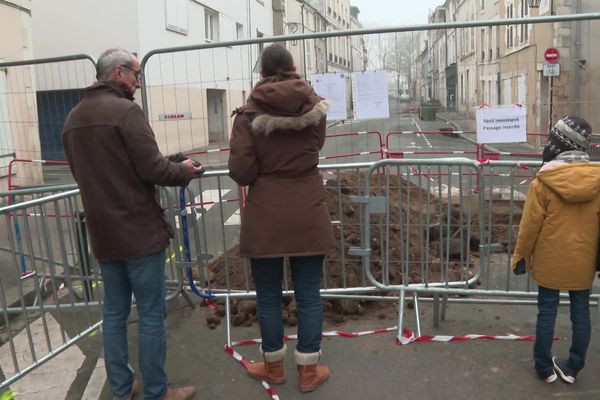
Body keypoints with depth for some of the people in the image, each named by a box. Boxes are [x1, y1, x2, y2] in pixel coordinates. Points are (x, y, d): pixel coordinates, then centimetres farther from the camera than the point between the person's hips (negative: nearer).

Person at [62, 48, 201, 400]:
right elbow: (152, 169, -18)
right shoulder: (125, 110, -14)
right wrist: (185, 171, -1)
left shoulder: (73, 118, 11)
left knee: (114, 312, 15)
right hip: (139, 230, -8)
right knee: (151, 314, 3)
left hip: (103, 232, 8)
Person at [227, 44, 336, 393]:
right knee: (309, 295, 10)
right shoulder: (315, 106, 1)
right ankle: (309, 371, 22)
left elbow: (241, 172, -11)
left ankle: (273, 366, 30)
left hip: (265, 215, -1)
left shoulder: (249, 113, -7)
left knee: (269, 295, 13)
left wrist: (263, 174, 9)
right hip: (308, 213, 2)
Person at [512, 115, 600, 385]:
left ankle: (545, 367, 23)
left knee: (547, 312, 10)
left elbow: (530, 224, -12)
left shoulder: (545, 181, -16)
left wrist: (521, 257, 1)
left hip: (550, 260, -3)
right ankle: (573, 368, 27)